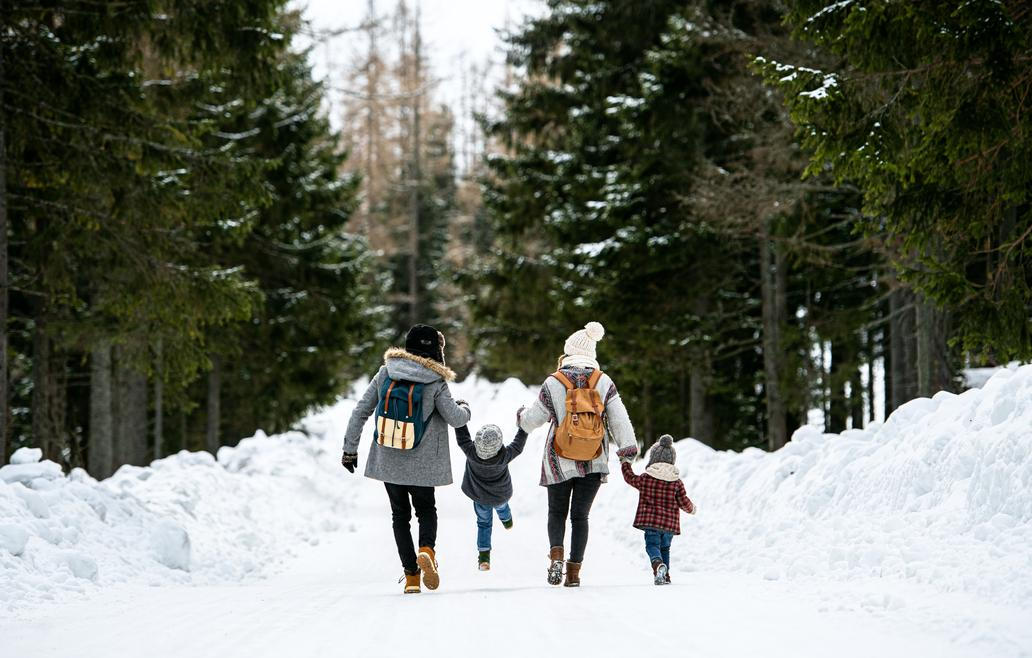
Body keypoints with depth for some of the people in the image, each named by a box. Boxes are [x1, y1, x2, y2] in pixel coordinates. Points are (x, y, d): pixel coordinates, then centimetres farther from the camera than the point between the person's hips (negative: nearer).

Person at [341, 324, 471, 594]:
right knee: (426, 509, 19)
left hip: (387, 461, 2)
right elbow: (455, 419, -10)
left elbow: (360, 412, -1)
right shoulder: (435, 383, -11)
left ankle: (411, 576, 6)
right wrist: (465, 408, 13)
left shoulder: (385, 374, -2)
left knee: (400, 514, 16)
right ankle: (426, 549, -12)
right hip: (421, 464, -2)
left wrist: (350, 448, 7)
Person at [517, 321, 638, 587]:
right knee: (580, 515, 11)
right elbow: (618, 417, -6)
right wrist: (627, 446, -3)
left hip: (560, 462, -1)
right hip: (594, 462, 1)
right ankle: (574, 570, 4)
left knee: (557, 512, 15)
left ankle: (556, 553, -11)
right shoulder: (604, 382, -2)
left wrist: (521, 416, 25)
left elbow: (534, 418, 4)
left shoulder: (553, 383, -6)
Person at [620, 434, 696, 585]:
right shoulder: (677, 482, 1)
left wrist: (625, 464, 35)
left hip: (650, 520, -2)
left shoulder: (645, 478, -2)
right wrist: (691, 508, 25)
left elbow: (630, 478, 16)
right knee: (665, 547, 19)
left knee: (652, 545, -3)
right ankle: (665, 575, 18)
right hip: (670, 522, 3)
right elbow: (684, 501, 2)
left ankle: (658, 564, -33)